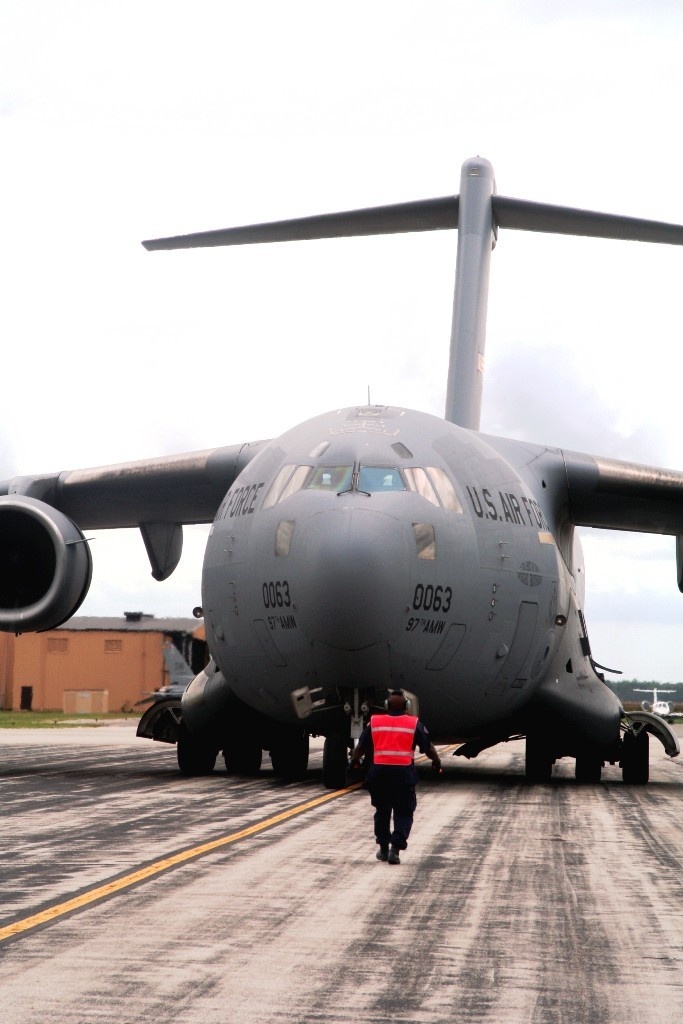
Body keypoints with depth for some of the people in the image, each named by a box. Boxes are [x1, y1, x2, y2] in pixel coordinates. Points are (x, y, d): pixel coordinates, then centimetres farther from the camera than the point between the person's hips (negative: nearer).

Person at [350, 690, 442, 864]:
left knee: (382, 810, 19)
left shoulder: (374, 722, 8)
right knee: (403, 812, 4)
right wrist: (436, 761, 29)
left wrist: (354, 760, 33)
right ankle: (395, 848, -10)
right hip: (403, 772, -2)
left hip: (379, 771, 2)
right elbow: (428, 747, 10)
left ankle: (383, 848, 23)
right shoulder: (414, 724, 4)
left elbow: (361, 747, 14)